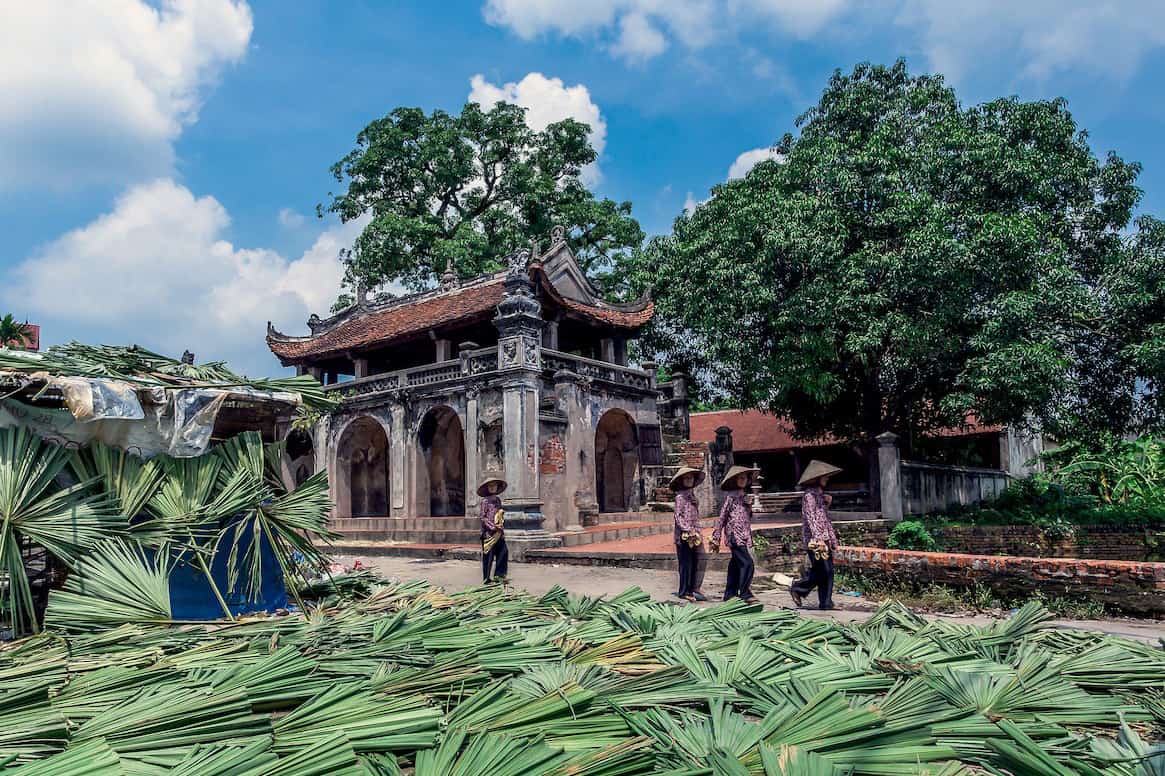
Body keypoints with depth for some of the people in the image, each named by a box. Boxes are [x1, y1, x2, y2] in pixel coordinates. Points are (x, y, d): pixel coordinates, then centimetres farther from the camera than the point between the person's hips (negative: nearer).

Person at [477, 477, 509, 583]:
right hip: (488, 532, -6)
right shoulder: (485, 501, -6)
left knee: (503, 551, 1)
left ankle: (498, 575, 12)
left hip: (498, 532, 6)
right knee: (488, 555, -2)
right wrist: (493, 527, -15)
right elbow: (483, 517, -9)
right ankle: (486, 578, 7)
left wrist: (500, 527, 8)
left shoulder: (498, 499, 14)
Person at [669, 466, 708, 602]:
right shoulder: (680, 496, -7)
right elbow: (678, 516, -13)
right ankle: (684, 591, 5)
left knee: (696, 563, 7)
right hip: (684, 535, -7)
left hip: (694, 534, 7)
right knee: (686, 563, -3)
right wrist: (687, 530, -21)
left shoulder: (692, 495, 16)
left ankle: (694, 590, 15)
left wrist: (698, 532, 16)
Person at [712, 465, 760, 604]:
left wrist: (749, 538, 19)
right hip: (735, 536, -8)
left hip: (744, 537, 8)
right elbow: (722, 518, -6)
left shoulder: (743, 498, 16)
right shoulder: (731, 497, -6)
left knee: (736, 565, 10)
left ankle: (730, 594, 16)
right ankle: (745, 593, -8)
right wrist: (716, 539, -7)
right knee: (748, 563, -14)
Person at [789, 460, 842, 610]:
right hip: (815, 540, -9)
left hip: (825, 539, 9)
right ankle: (797, 588, 5)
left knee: (828, 571, 5)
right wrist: (818, 538, -22)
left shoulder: (821, 495, 18)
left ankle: (826, 603, 10)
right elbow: (810, 518, -16)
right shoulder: (809, 495, -9)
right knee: (823, 570, -9)